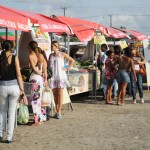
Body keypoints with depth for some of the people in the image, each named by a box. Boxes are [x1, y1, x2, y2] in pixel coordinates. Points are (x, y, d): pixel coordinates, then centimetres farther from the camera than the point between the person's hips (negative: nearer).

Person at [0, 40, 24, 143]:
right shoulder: (14, 58, -5)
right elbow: (18, 75, -6)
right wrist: (21, 88, 1)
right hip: (14, 86, -1)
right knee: (12, 112, 5)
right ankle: (9, 137, 7)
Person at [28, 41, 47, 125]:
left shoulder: (31, 56, -8)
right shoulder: (41, 55, 9)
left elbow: (34, 68, -14)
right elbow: (45, 68, 7)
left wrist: (41, 74, 0)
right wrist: (45, 78, 9)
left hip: (35, 77, -6)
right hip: (41, 78, 7)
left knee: (35, 99, -1)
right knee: (39, 99, 16)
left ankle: (38, 120, -1)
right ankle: (41, 118, 22)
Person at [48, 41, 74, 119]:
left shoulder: (62, 54, 0)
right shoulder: (51, 55, 11)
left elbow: (72, 60, 4)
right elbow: (48, 65, 18)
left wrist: (67, 68, -2)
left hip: (61, 76, -4)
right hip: (53, 76, 4)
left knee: (60, 93, -5)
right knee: (55, 94, 4)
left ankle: (59, 112, -3)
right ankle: (56, 111, 11)